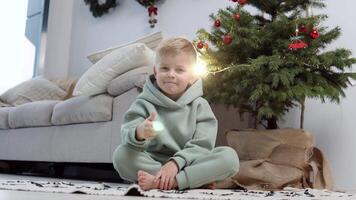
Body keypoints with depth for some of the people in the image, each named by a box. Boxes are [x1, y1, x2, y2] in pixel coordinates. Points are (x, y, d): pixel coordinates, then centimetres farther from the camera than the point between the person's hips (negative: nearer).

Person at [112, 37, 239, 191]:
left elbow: (202, 145, -7)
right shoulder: (144, 103, 3)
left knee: (229, 156, -23)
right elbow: (128, 135, -13)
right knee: (121, 154, -26)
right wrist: (139, 133, -38)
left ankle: (159, 181, -28)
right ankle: (198, 179, -24)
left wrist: (176, 162, -24)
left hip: (187, 165, 0)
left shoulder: (200, 105, 3)